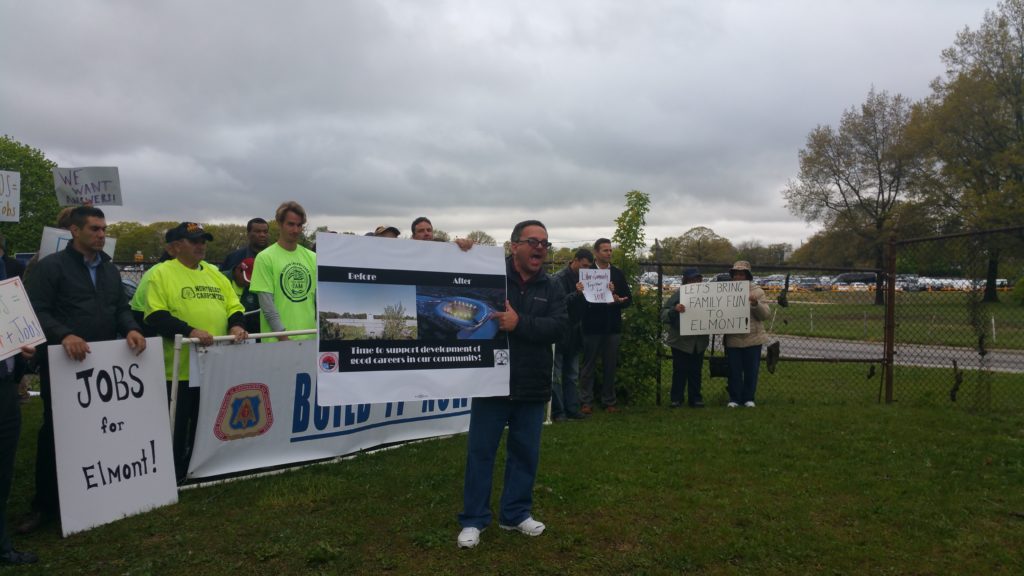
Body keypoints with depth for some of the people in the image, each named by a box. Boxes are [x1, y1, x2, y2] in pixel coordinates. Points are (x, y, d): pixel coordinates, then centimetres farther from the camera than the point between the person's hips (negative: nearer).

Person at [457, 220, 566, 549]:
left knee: (525, 453, 14)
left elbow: (558, 327, -9)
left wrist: (520, 323, -24)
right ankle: (473, 519, 20)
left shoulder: (551, 289, 5)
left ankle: (516, 514, 30)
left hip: (532, 386, 4)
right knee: (480, 451, 6)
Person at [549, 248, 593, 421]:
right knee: (557, 375, 0)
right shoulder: (559, 278, -12)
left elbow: (585, 303, 14)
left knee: (572, 375, 13)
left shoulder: (581, 279, 9)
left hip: (573, 333, 8)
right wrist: (576, 293, -32)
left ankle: (572, 409, 21)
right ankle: (557, 411, 6)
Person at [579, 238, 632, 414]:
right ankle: (586, 402, 10)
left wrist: (619, 300, -12)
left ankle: (609, 402, 16)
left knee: (610, 366, 8)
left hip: (613, 326, 4)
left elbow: (628, 299, 8)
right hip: (592, 326, -3)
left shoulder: (618, 273, 10)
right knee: (589, 365, 4)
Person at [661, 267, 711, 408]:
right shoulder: (679, 294, -6)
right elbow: (664, 316, -9)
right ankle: (676, 398, 13)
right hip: (681, 341, -3)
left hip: (700, 342, 3)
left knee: (696, 371, 12)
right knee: (680, 371, 3)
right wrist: (674, 309, -28)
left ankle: (695, 398, 22)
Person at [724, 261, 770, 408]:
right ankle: (734, 398, 18)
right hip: (733, 339, 1)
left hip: (753, 339, 0)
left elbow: (766, 314, -3)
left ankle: (749, 398, 21)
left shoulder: (757, 291, 1)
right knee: (734, 371, 7)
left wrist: (756, 304, -20)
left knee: (751, 371, 8)